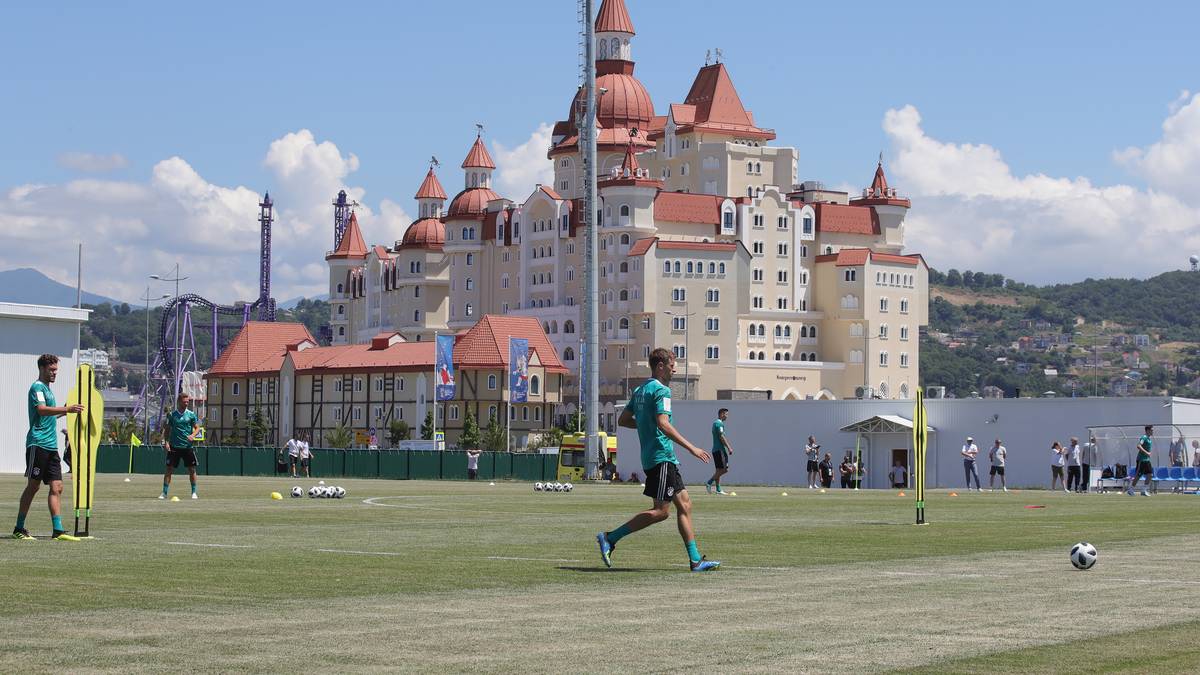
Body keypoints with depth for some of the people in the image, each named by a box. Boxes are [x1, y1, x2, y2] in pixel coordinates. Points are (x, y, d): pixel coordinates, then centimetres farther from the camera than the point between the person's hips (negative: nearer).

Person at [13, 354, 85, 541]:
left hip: (51, 445, 9)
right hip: (38, 443, -9)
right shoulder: (37, 387, -7)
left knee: (56, 487, 1)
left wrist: (64, 411, 20)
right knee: (33, 486, -6)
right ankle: (19, 529, 2)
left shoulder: (47, 389, 22)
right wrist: (66, 409, -31)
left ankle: (58, 530, -2)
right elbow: (41, 409, -24)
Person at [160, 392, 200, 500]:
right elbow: (167, 430, 8)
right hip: (174, 447, -1)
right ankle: (164, 493, 1)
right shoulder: (172, 415, 2)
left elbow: (197, 428, 6)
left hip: (188, 446, 1)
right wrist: (166, 442, -4)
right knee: (169, 469, -4)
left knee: (192, 469, 2)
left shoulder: (191, 414, 3)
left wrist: (193, 435, -14)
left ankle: (194, 492, 14)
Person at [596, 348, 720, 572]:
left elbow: (623, 420, 21)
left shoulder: (640, 390, 17)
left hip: (651, 457, 10)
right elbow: (663, 425, -22)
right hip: (661, 457, -10)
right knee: (661, 511, -10)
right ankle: (610, 538, -8)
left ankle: (695, 560, 5)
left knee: (684, 505, 8)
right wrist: (691, 448, -19)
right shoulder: (661, 390, -11)